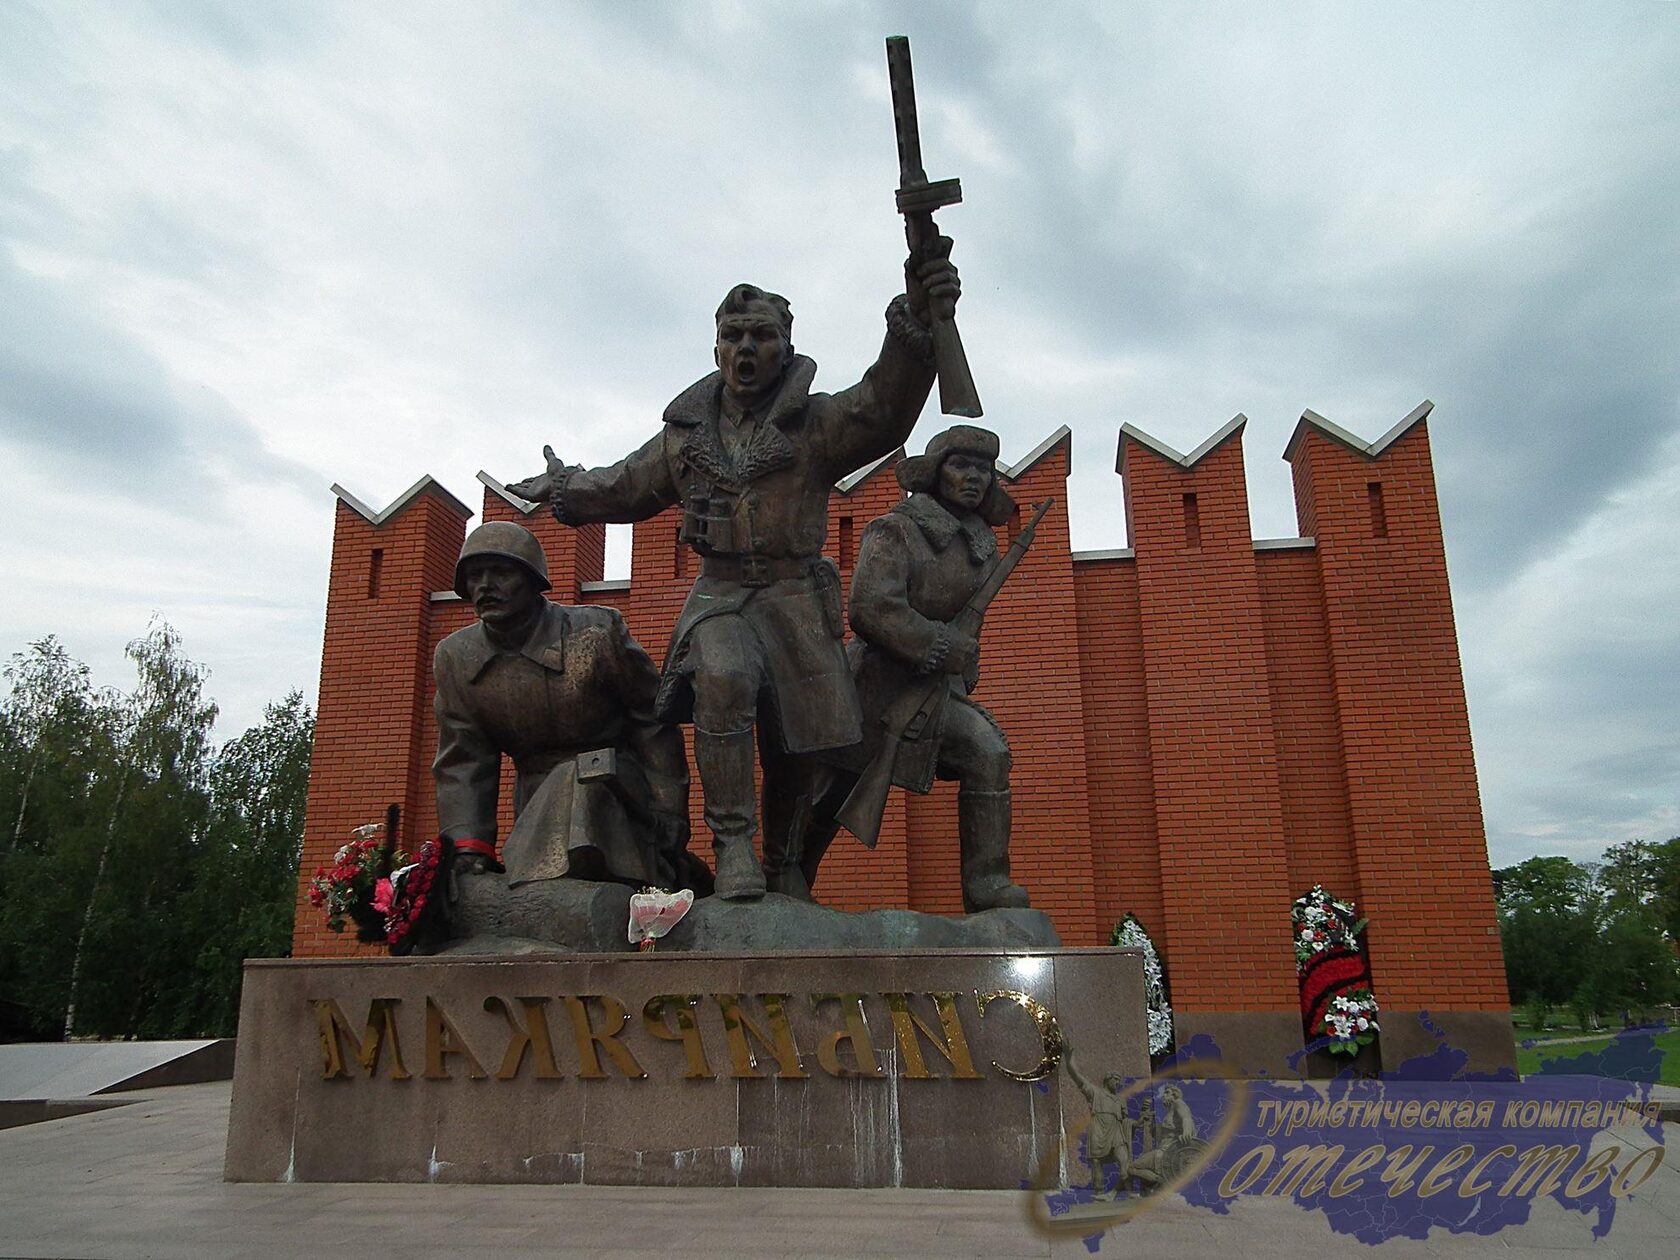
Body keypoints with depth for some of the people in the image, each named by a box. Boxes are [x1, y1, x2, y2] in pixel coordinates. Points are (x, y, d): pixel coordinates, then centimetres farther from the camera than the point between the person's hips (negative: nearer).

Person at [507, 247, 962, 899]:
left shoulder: (816, 422, -3)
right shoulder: (687, 431, 9)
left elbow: (882, 408, -26)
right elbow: (624, 488, 27)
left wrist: (916, 325, -45)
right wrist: (562, 488, 39)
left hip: (795, 596, -1)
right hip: (718, 595, 1)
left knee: (795, 749, 3)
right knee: (723, 678, -32)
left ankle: (784, 867, 28)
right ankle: (732, 844, -22)